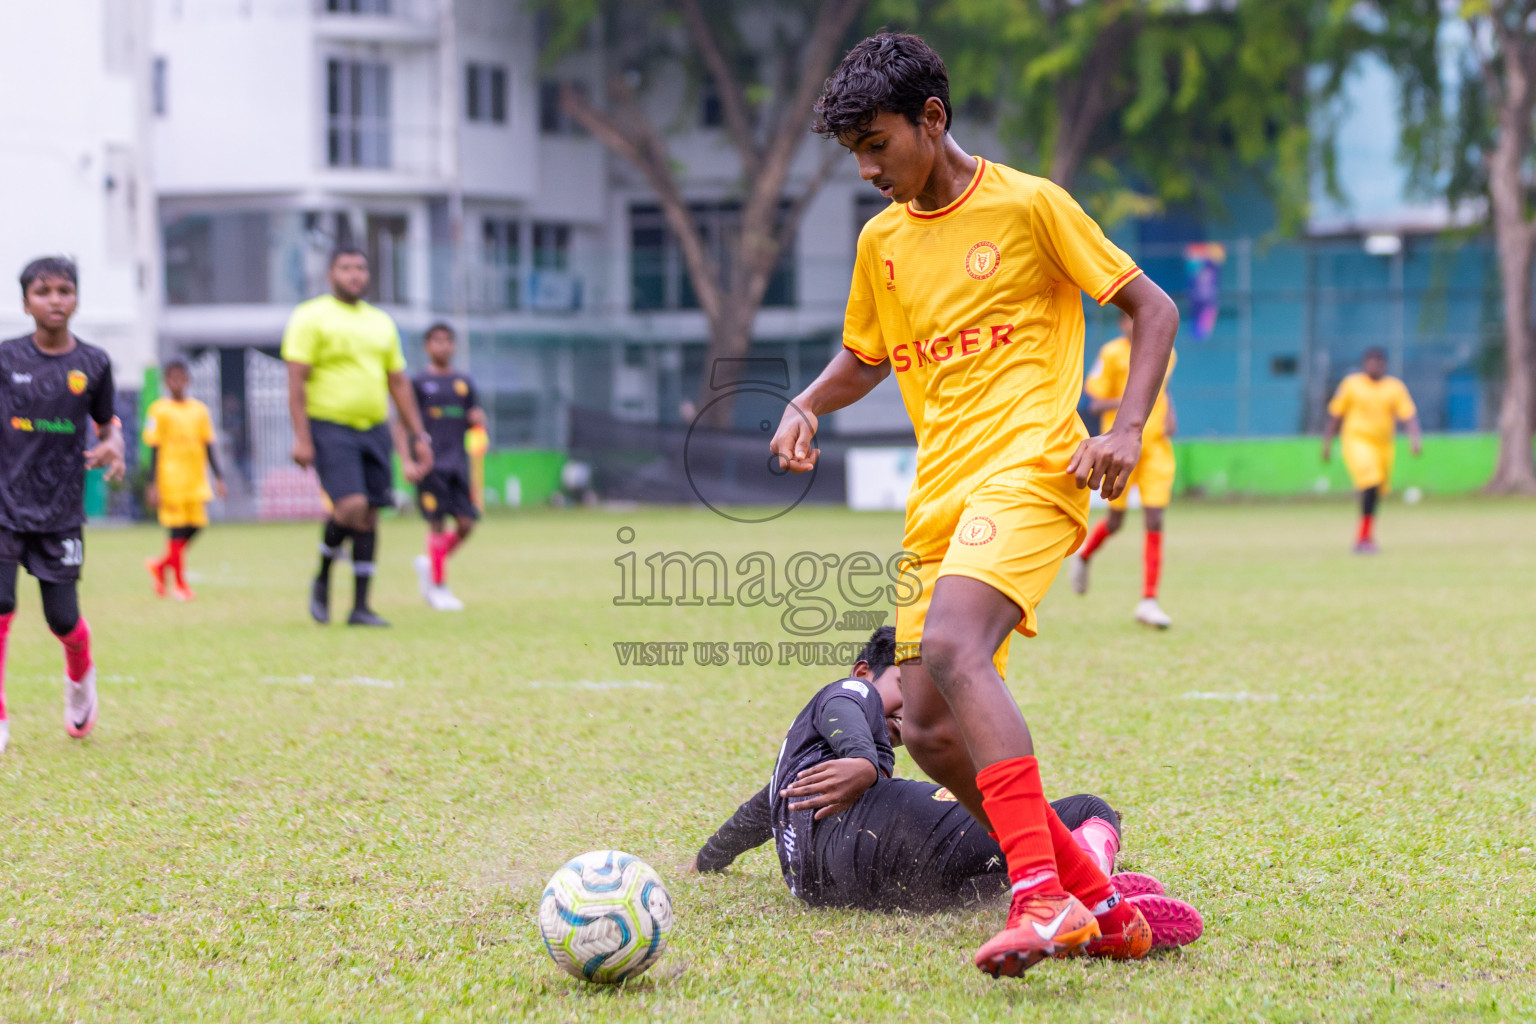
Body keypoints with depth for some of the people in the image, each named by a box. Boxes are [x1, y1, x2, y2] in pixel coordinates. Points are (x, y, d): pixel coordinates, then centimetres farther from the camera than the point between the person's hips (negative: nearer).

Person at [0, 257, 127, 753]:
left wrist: (111, 448, -10)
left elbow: (106, 424, 11)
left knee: (63, 619, 2)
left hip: (61, 511, 1)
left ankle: (80, 677, 37)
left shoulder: (93, 363, 0)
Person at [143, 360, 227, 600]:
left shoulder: (200, 409, 9)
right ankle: (180, 584, 4)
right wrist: (153, 485, -8)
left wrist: (219, 478, 7)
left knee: (195, 526, 2)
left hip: (196, 481, 5)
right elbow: (154, 450, -4)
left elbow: (208, 447, 12)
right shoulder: (159, 410, -3)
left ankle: (161, 565, 22)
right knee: (177, 530, -4)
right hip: (171, 480, -5)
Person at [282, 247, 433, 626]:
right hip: (330, 427, -6)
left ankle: (360, 606, 7)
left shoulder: (381, 322, 16)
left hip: (373, 430, 6)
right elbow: (296, 380, -8)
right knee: (351, 506, -20)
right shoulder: (311, 317, -2)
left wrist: (419, 436, 13)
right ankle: (323, 580, 4)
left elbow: (399, 382, 19)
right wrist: (301, 437, -17)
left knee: (369, 516, 2)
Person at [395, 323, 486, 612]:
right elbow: (401, 425, -1)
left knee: (466, 523, -3)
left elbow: (476, 424, 20)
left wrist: (478, 421, -4)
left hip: (458, 463, 4)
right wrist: (407, 462, -12)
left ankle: (429, 563, 20)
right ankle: (438, 587, 2)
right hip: (430, 465, -4)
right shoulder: (417, 383, 3)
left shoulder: (464, 384, 15)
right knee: (438, 524, -8)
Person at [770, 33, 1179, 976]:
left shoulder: (1029, 206, -1)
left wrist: (1128, 427, -11)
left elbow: (1154, 308, 3)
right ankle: (1097, 903, 9)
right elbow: (863, 359, 31)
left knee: (951, 650, -32)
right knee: (929, 732, -1)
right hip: (939, 498, 8)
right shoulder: (882, 242, 16)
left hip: (1028, 471, -8)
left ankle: (1042, 895, -38)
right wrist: (807, 405, 9)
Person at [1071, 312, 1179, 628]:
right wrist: (1122, 402, -25)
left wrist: (1170, 415, 8)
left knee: (1154, 522, -7)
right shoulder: (1112, 354, -6)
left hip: (1156, 447, 3)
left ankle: (1149, 602, -4)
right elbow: (1095, 403, -6)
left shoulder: (1166, 354, 7)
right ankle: (1084, 556, 41)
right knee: (1115, 521, 6)